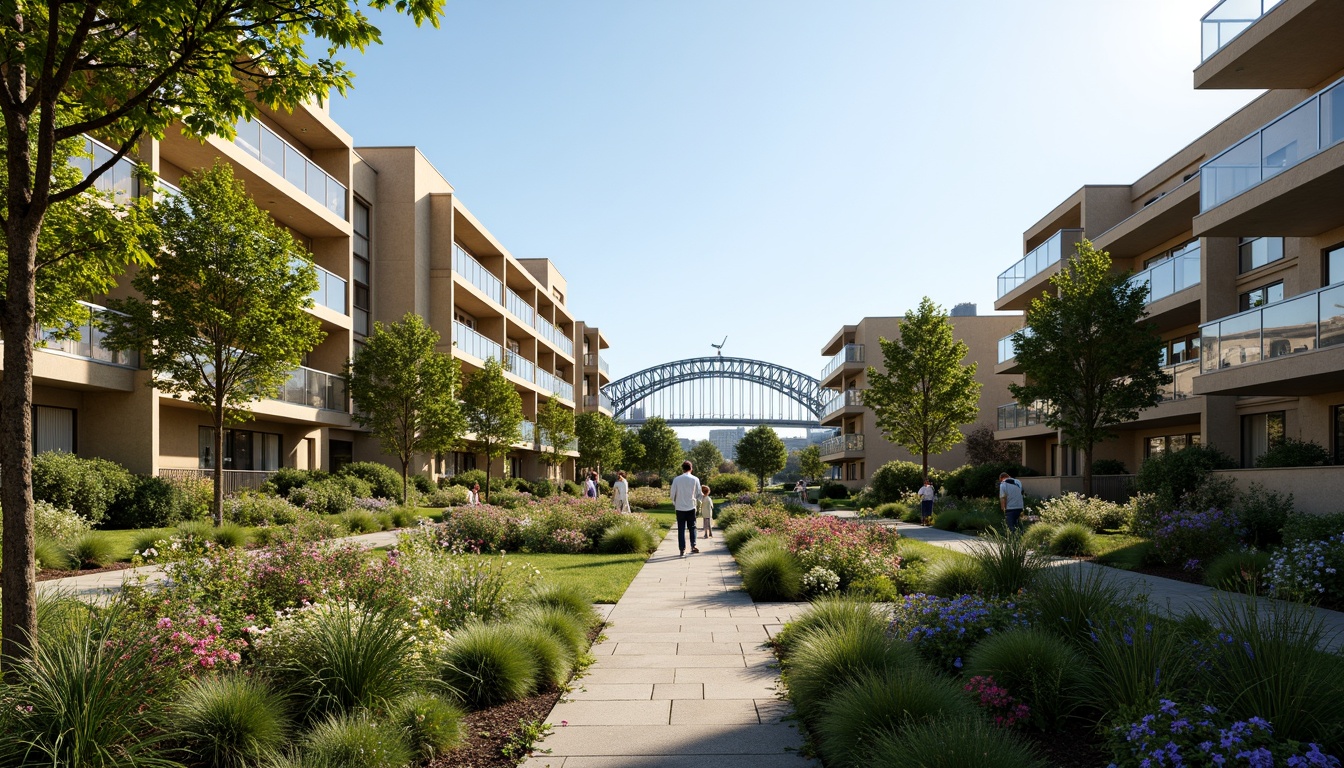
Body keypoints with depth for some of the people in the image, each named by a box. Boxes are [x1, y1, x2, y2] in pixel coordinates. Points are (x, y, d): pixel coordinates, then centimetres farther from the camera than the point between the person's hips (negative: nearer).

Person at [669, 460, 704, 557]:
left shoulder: (676, 479, -5)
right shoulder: (695, 479, -4)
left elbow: (673, 494, 0)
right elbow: (698, 494, 3)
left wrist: (674, 503, 18)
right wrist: (698, 503, 22)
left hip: (680, 507, 0)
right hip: (691, 507, 0)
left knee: (681, 529, 4)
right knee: (692, 527, 14)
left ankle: (682, 550, 2)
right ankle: (693, 546, 5)